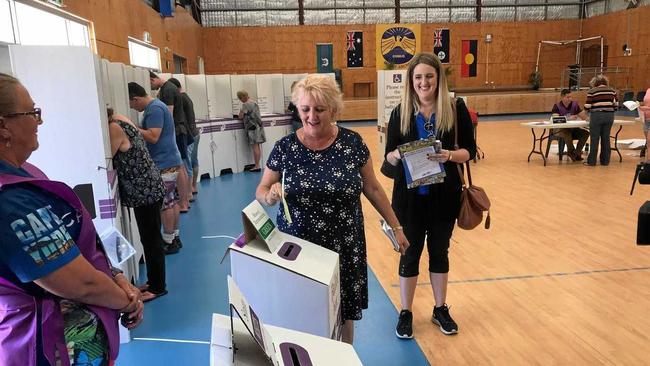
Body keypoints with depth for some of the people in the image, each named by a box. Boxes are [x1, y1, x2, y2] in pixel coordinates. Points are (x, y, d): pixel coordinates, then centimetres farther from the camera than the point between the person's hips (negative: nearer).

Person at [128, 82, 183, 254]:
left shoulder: (154, 109, -16)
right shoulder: (154, 106, 16)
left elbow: (153, 136, -24)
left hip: (164, 164, -10)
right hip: (169, 162, 10)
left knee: (165, 203, -3)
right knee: (172, 201, 13)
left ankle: (168, 242, 4)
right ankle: (174, 237, 21)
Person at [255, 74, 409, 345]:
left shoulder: (352, 143, -5)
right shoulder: (284, 148, -6)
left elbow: (372, 188, 4)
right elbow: (261, 190, 2)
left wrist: (396, 226, 6)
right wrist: (270, 196, -21)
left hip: (344, 248, 1)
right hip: (298, 247, 0)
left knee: (345, 314, 13)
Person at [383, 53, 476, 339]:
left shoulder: (456, 109, -4)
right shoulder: (400, 112, -2)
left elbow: (469, 151, -3)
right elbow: (389, 155, 1)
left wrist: (450, 155, -23)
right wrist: (399, 155, -22)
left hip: (444, 195, 0)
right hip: (410, 196, 0)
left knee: (440, 251, 15)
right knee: (410, 252, 10)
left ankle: (440, 309, 34)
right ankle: (405, 313, 27)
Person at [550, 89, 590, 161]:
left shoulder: (575, 104, 3)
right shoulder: (557, 106, -9)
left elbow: (584, 117, 1)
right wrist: (568, 118, -31)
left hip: (572, 129, 5)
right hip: (560, 129, -5)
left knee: (585, 133, -18)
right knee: (567, 134, -36)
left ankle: (576, 153, -8)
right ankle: (572, 152, -10)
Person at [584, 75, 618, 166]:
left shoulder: (592, 91, -3)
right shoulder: (612, 90, 8)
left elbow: (587, 107, -6)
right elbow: (616, 105, 6)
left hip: (596, 116, -4)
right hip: (609, 116, 4)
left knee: (594, 139, 3)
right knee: (606, 138, 11)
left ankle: (591, 161, 6)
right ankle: (605, 161, 17)